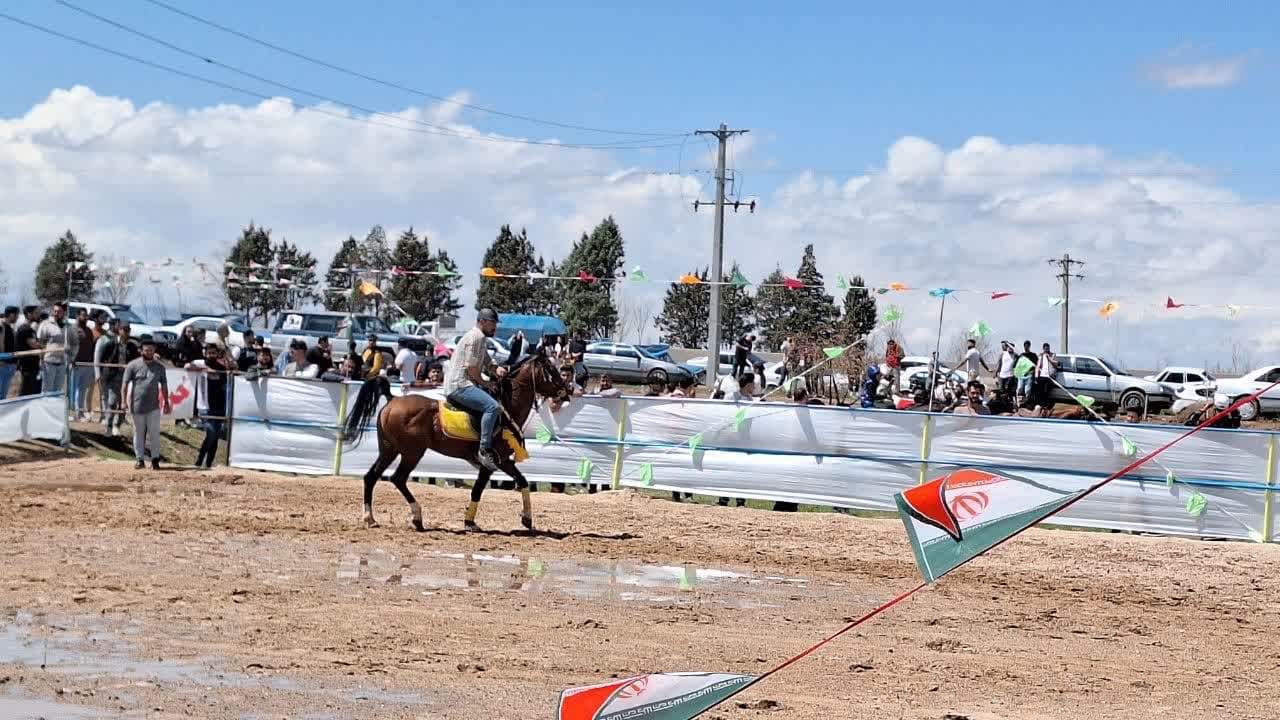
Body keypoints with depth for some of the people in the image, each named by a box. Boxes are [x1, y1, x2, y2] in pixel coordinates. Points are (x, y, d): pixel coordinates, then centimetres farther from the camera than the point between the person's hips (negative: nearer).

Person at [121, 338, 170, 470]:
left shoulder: (159, 367, 7)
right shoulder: (133, 365, -1)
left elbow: (163, 385, 13)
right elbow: (125, 384, -3)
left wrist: (166, 402, 10)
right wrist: (124, 401, -11)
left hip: (154, 406, 1)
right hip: (137, 405, -1)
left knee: (154, 433, -4)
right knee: (139, 433, 7)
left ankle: (155, 459, 1)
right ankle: (140, 460, 14)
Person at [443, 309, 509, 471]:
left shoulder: (482, 339, 22)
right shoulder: (475, 337, -11)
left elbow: (487, 365, 22)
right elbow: (471, 368, -17)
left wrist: (497, 370, -1)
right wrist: (484, 383, -3)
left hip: (464, 385, 11)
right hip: (460, 386, -11)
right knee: (492, 406, -27)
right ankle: (484, 450, -26)